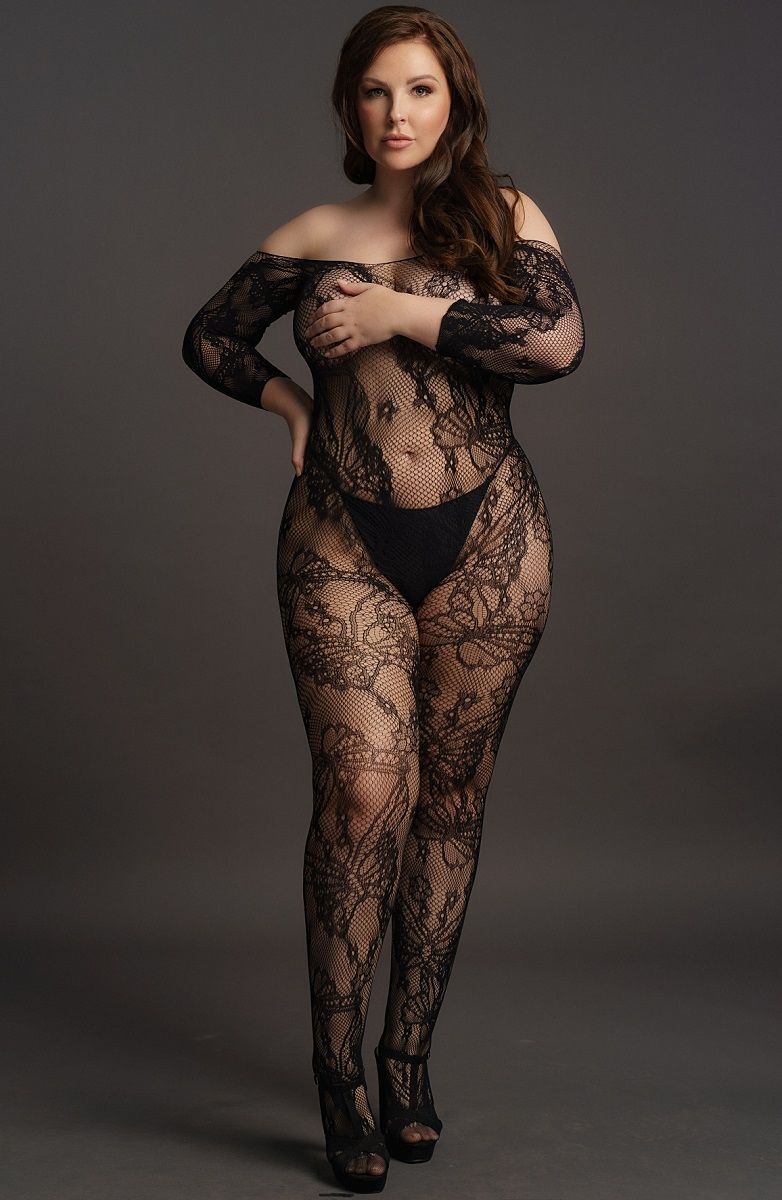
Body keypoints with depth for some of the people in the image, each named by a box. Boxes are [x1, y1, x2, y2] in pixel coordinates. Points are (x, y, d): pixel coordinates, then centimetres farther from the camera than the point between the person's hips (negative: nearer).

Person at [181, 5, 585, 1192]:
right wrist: (288, 400, 5)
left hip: (486, 541, 0)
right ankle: (339, 1070, 2)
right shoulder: (311, 237, 9)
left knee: (450, 797, 5)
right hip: (345, 547, 0)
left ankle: (410, 1057, 19)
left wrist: (407, 314, -14)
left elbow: (560, 341, -11)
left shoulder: (507, 216, 5)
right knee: (365, 793, -11)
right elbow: (208, 336, 20)